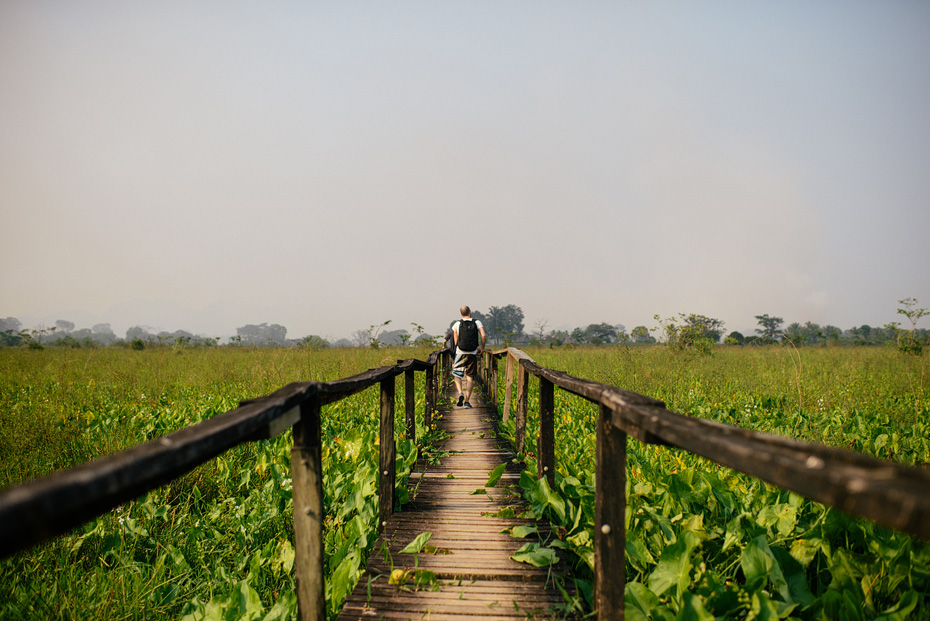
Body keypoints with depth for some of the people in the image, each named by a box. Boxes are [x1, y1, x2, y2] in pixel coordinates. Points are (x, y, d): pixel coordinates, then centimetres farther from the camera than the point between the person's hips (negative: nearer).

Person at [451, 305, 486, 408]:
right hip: (473, 354, 1)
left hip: (460, 353, -1)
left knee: (457, 375, 11)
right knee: (470, 377, 8)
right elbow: (484, 336, -8)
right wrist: (482, 347, 6)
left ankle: (460, 393, -16)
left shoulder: (457, 324, 4)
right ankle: (467, 401, 3)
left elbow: (456, 342, 9)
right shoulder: (477, 323, 4)